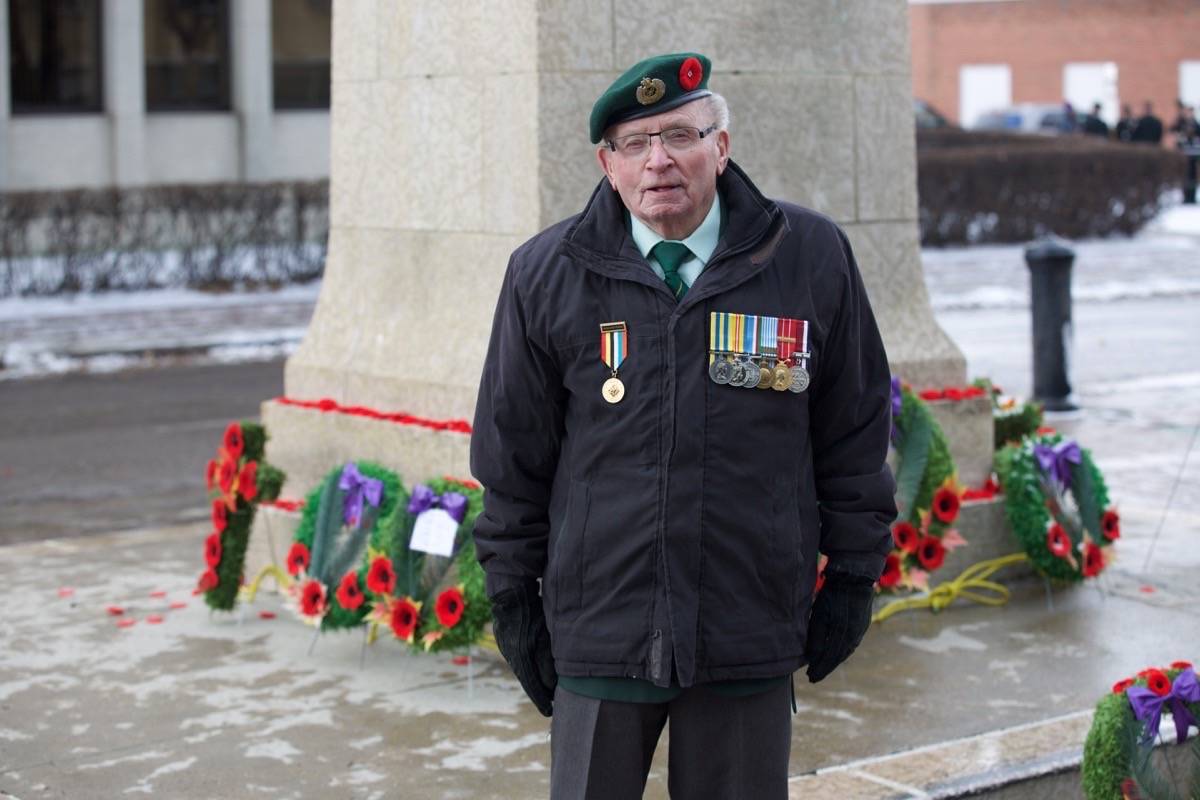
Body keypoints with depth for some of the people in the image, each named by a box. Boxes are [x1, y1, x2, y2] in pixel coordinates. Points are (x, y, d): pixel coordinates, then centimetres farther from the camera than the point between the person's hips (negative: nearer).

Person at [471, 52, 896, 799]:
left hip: (753, 628, 0)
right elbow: (514, 451, 7)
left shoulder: (811, 257, -1)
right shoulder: (547, 275, 0)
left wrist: (853, 571, 7)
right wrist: (512, 591, 7)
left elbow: (855, 430, 7)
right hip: (600, 624, 0)